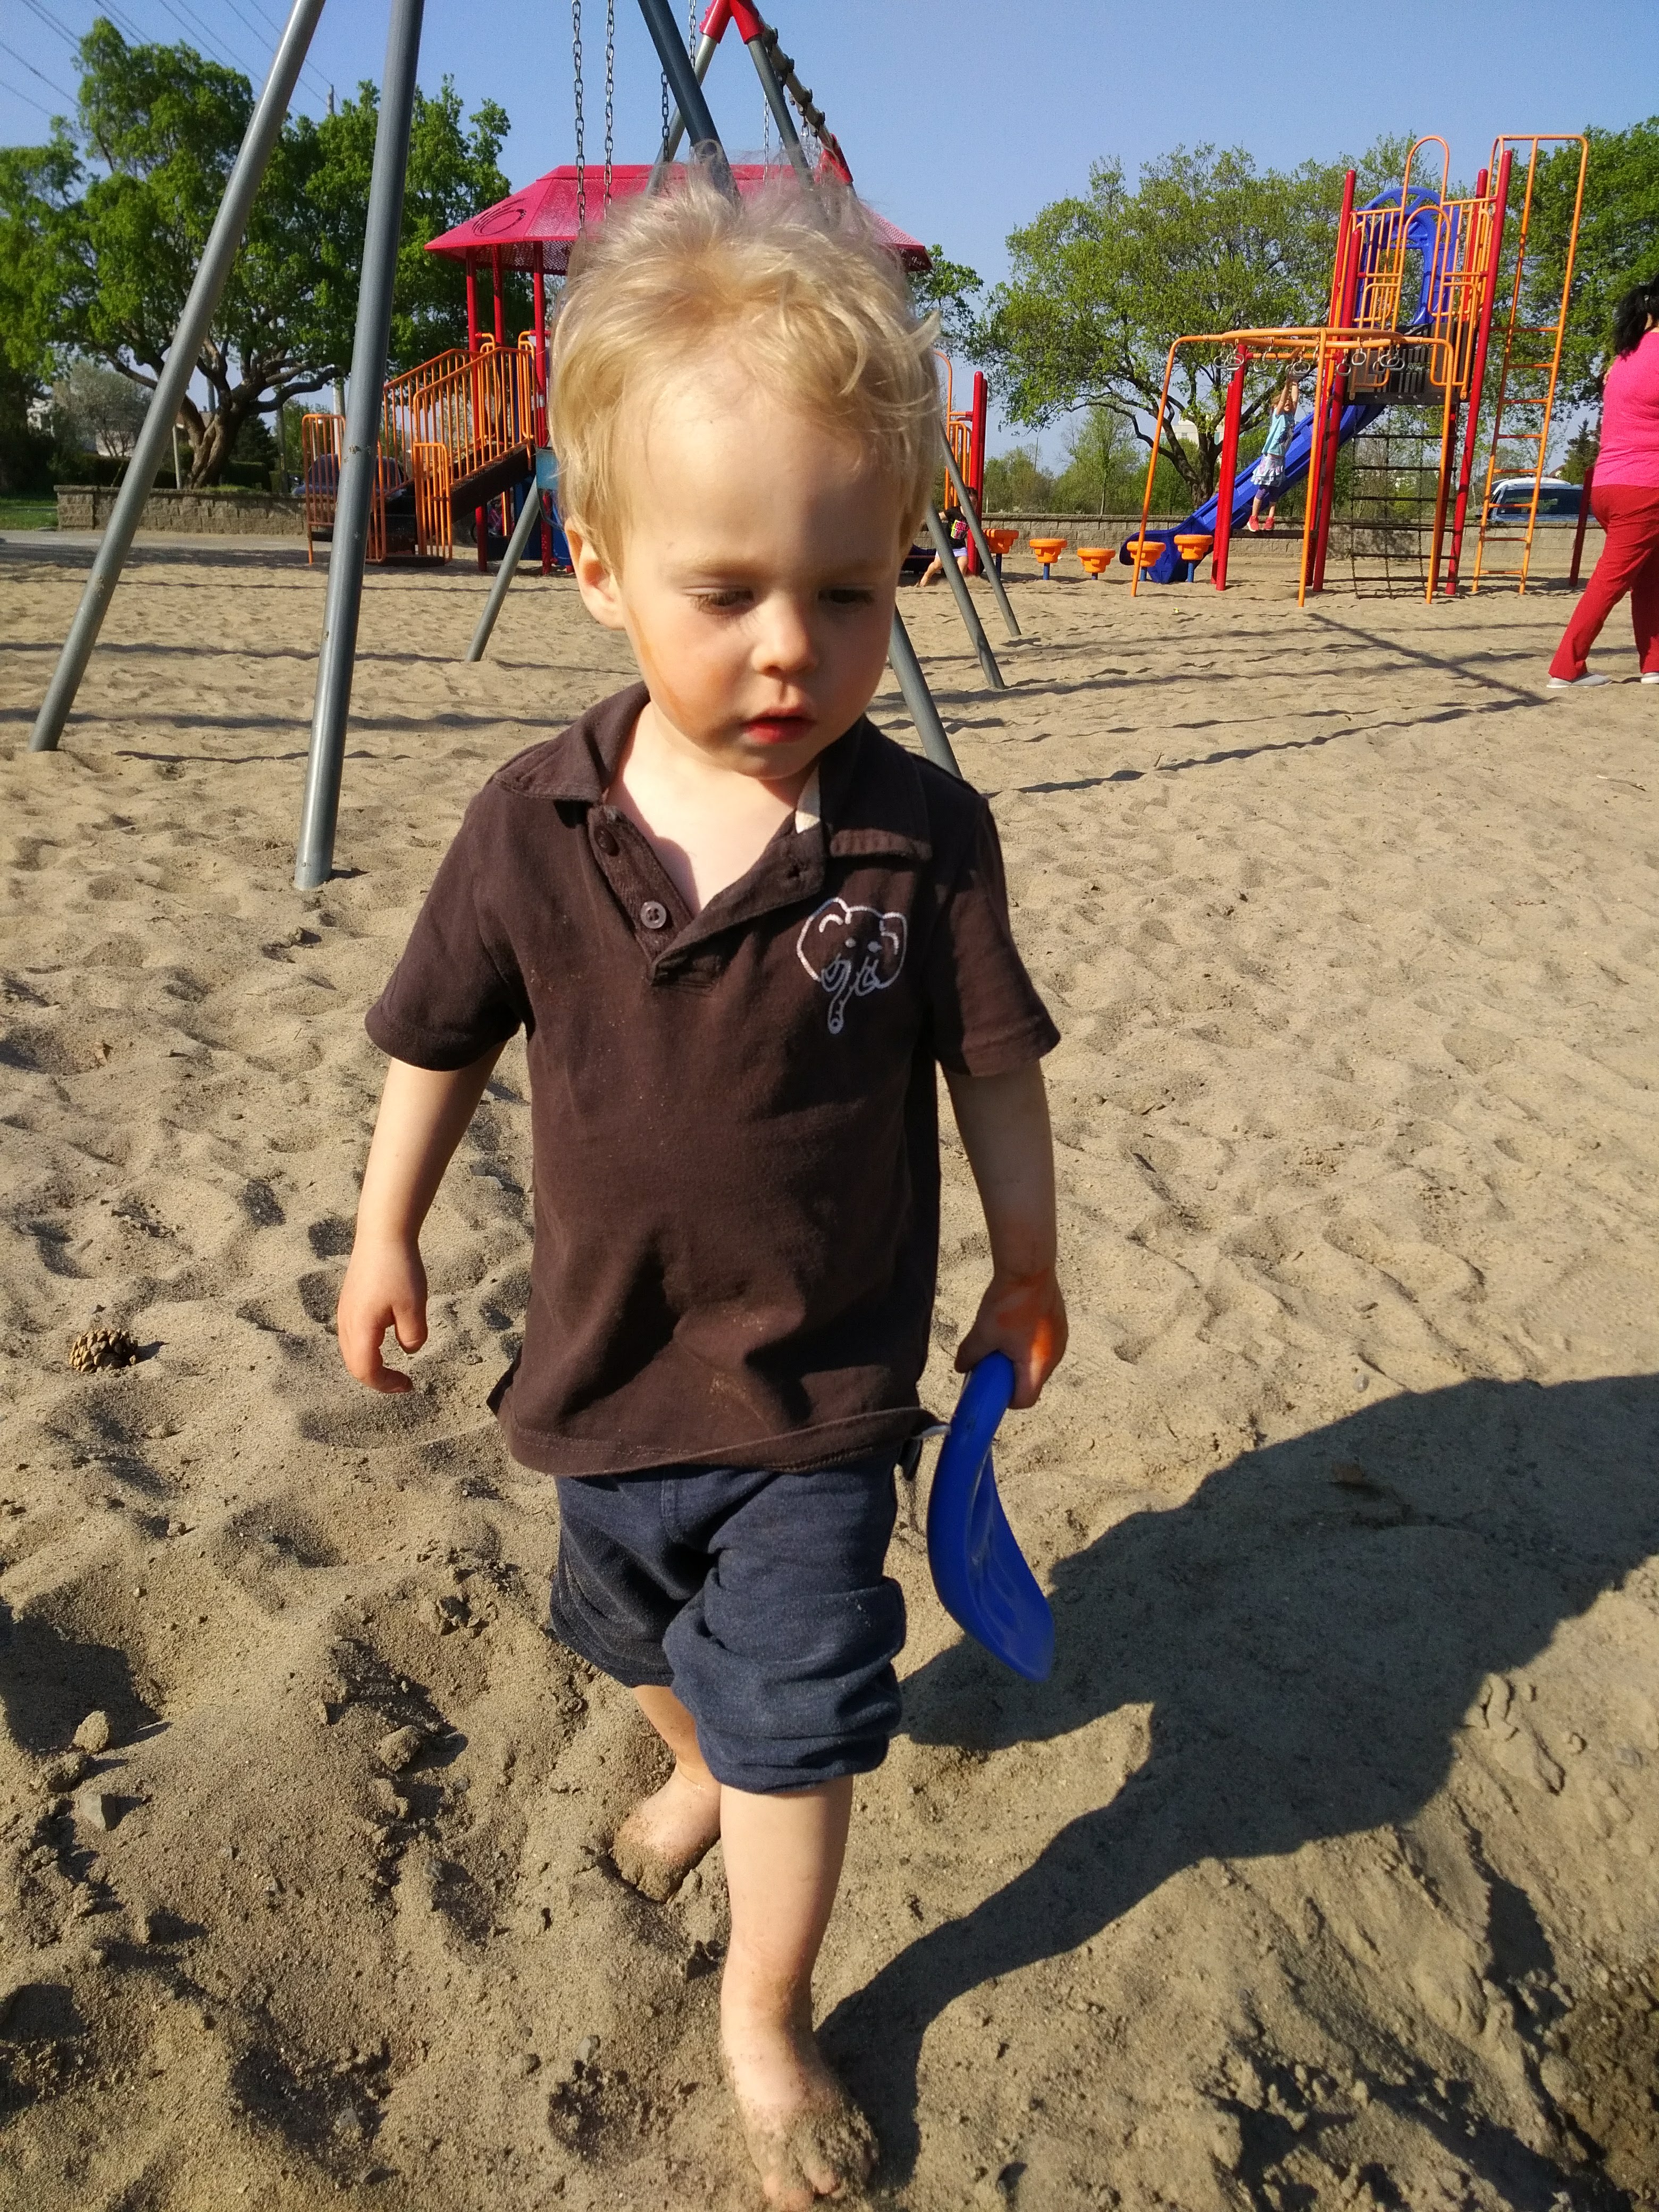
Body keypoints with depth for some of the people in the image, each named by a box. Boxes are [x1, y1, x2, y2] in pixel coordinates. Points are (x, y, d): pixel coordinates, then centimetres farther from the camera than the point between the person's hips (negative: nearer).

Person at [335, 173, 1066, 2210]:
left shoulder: (924, 838, -19)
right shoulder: (531, 827, -15)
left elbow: (994, 1073, -6)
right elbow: (440, 1041, 0)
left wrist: (1024, 1279, 4)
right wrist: (388, 1236, 9)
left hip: (818, 1387, -3)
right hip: (607, 1361, 3)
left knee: (797, 1713, 5)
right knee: (644, 1638, 28)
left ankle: (764, 2023, 31)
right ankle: (697, 1775, 61)